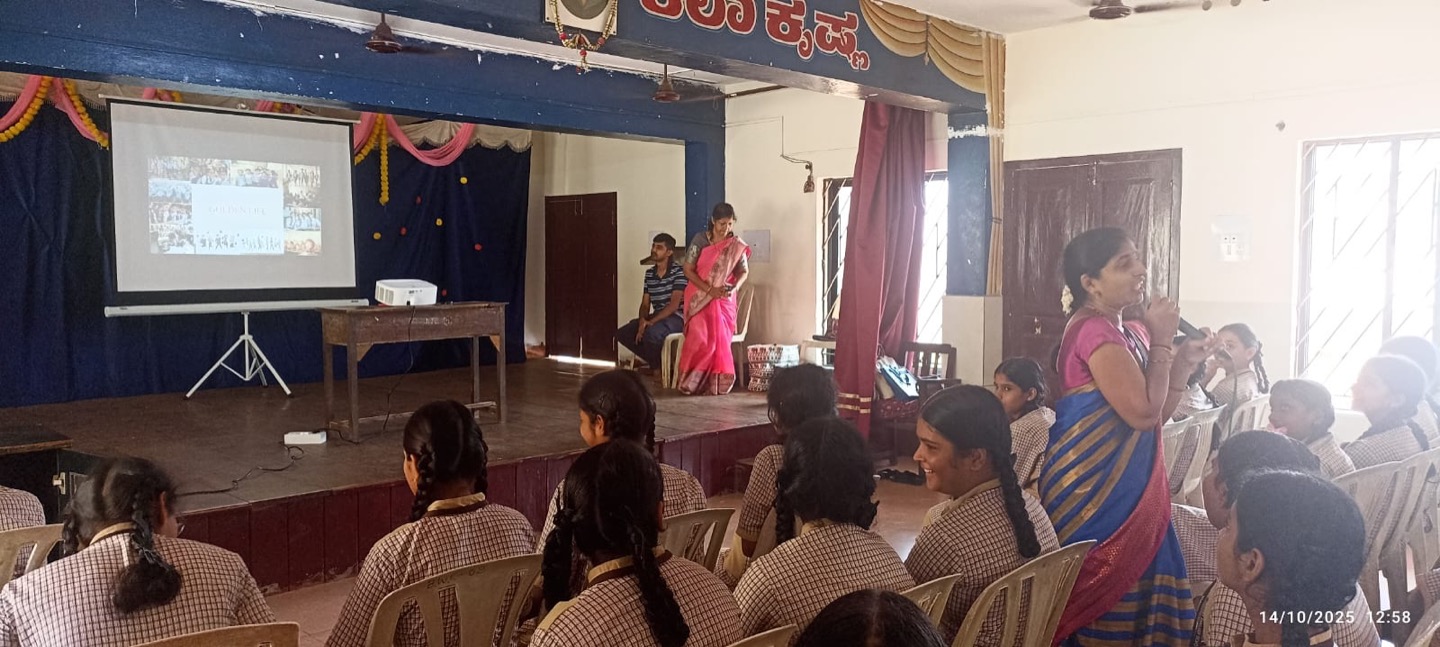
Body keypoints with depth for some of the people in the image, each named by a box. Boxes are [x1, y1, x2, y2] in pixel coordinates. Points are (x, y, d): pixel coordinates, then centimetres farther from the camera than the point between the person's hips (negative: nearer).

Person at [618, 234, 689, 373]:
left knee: (651, 332, -36)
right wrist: (642, 320, -14)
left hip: (676, 318, -8)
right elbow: (645, 304, 9)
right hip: (656, 317, 8)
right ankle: (655, 361, 6)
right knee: (622, 334, -5)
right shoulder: (649, 273, 11)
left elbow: (674, 304, -18)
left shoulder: (678, 271, -11)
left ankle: (658, 368, -9)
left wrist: (651, 322, -24)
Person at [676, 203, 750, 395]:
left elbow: (744, 271, 6)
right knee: (699, 340, -10)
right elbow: (688, 270, -10)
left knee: (721, 341, 0)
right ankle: (693, 383, 1)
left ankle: (717, 384, 9)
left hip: (724, 300, 2)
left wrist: (735, 287, -16)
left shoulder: (737, 245, -2)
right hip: (700, 298, -2)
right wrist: (709, 289, -19)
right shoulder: (700, 240, -9)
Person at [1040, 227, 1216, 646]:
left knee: (1133, 583, 15)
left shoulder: (1130, 333, 12)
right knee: (1106, 588, 0)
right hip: (1095, 486, -9)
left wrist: (1184, 362, 5)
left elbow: (1156, 415, 17)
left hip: (1125, 484, 9)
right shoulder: (1094, 331, -17)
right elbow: (1142, 412, -23)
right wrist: (1161, 342, -13)